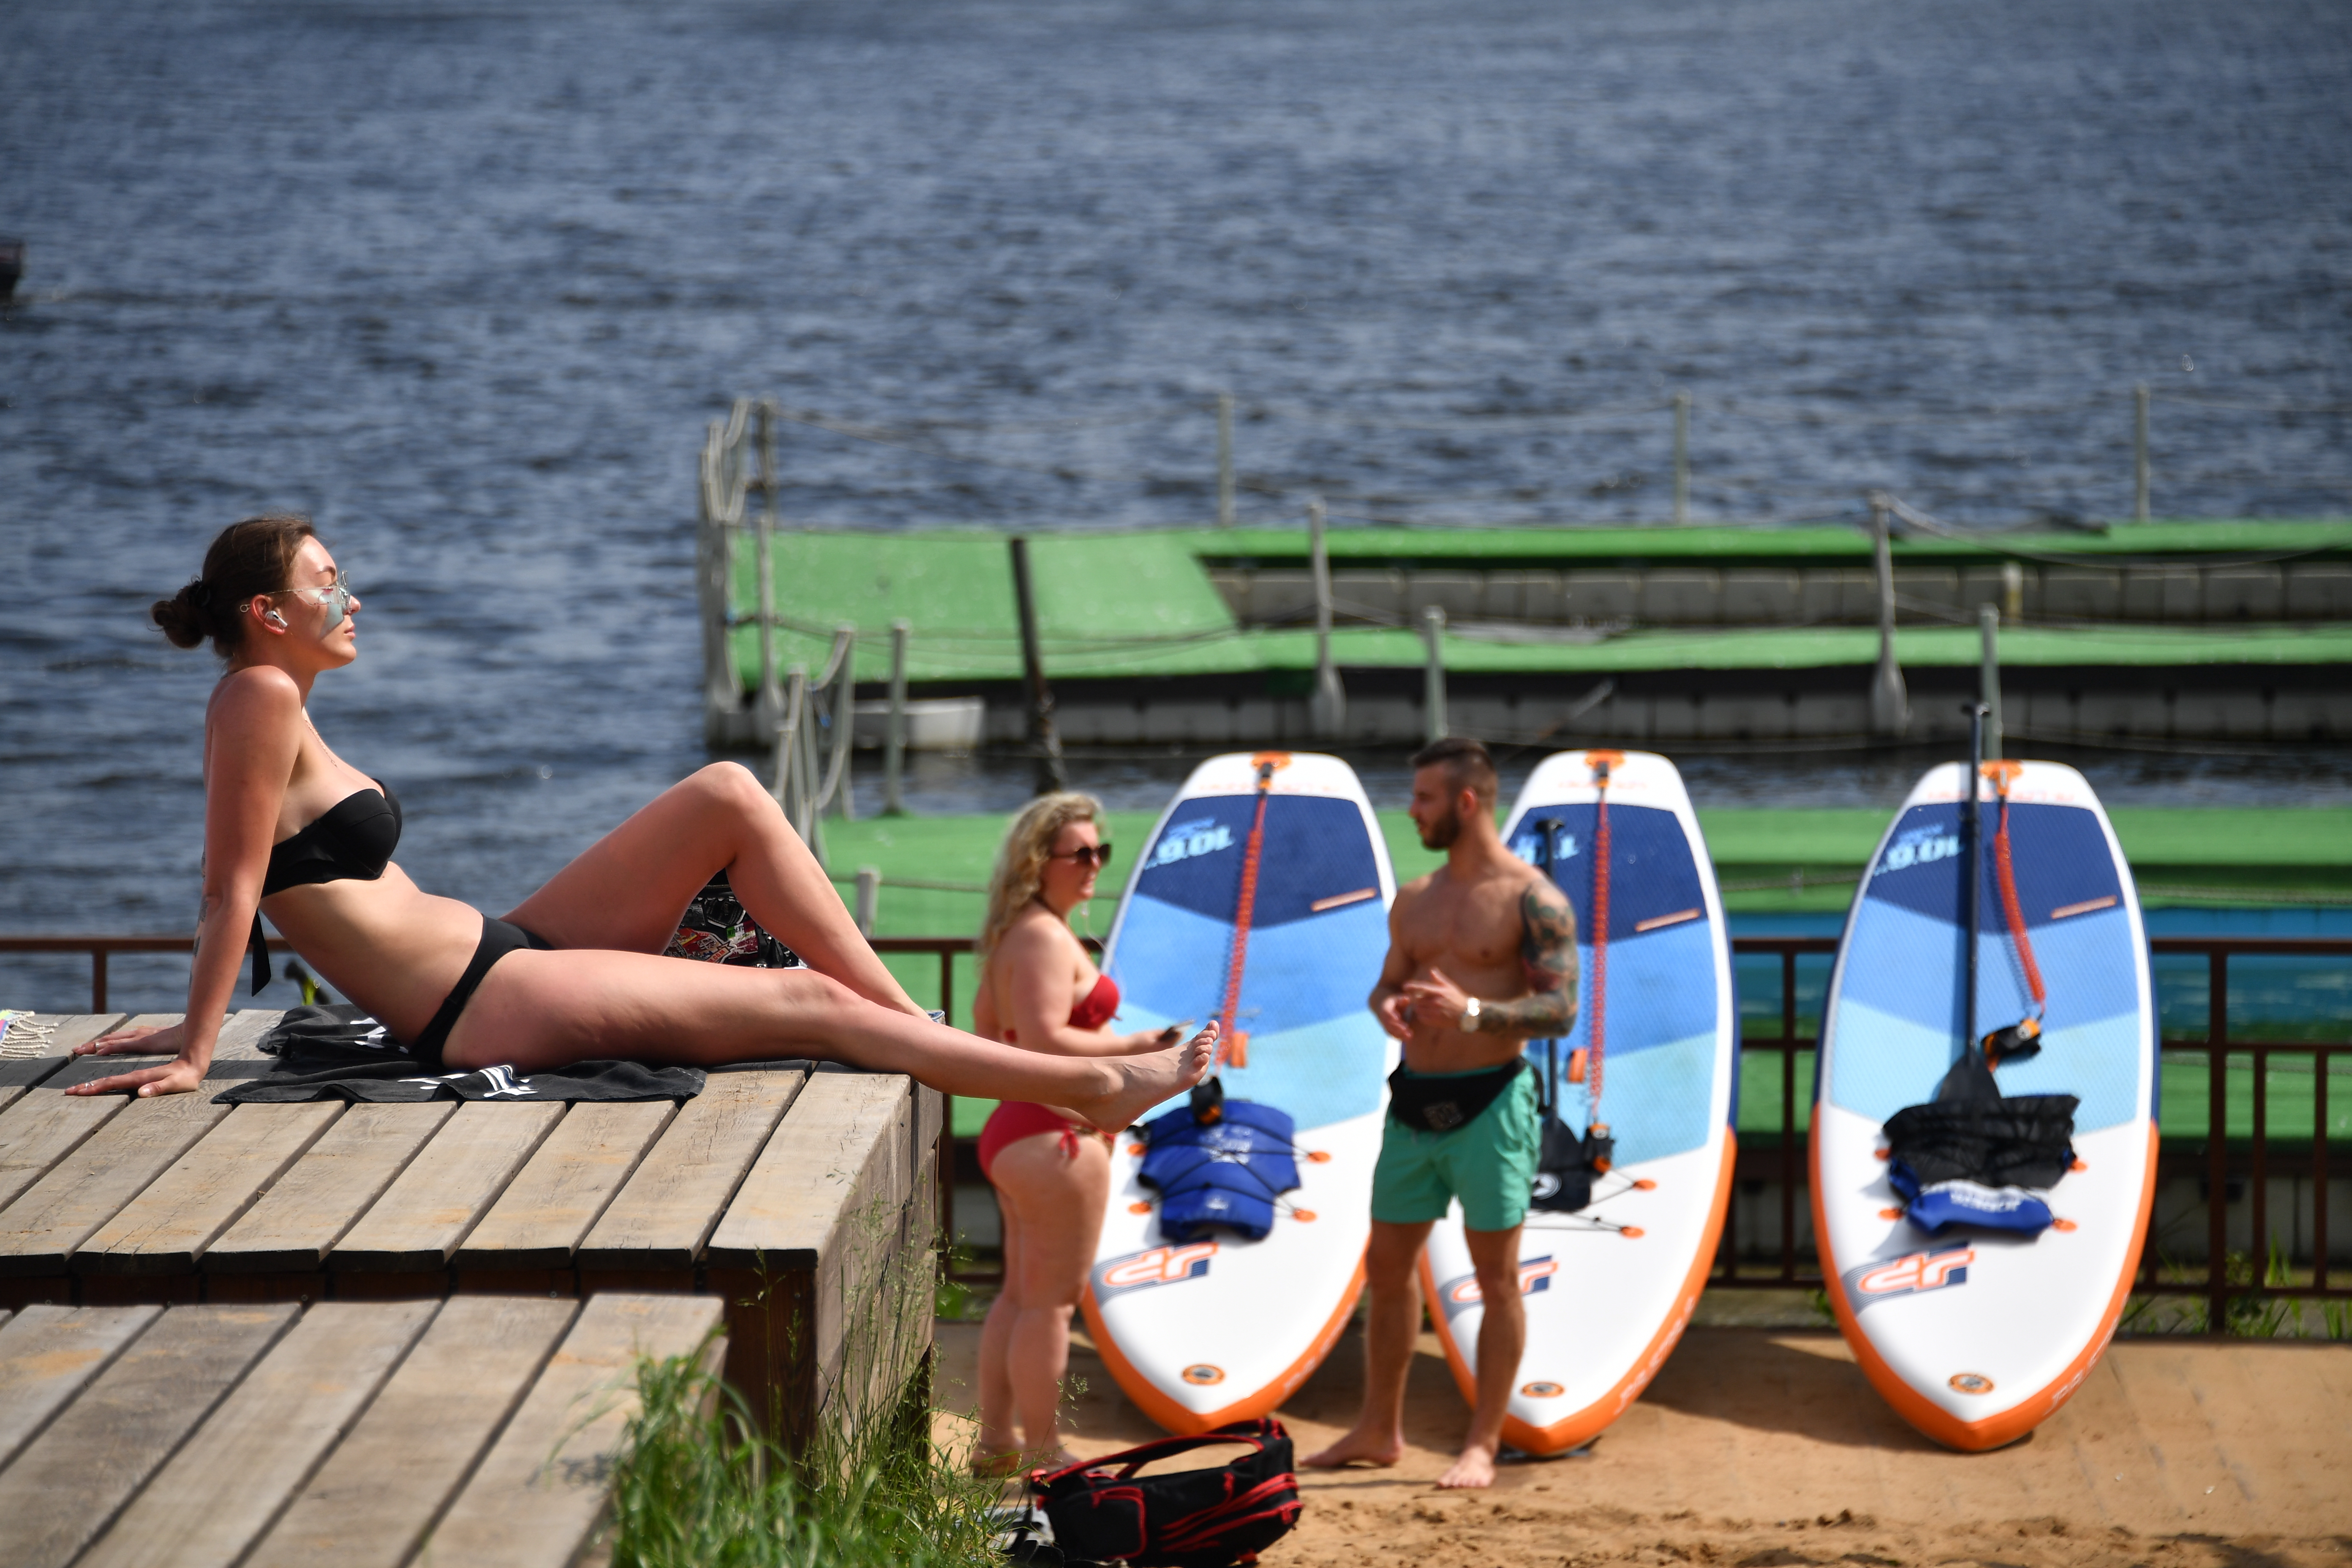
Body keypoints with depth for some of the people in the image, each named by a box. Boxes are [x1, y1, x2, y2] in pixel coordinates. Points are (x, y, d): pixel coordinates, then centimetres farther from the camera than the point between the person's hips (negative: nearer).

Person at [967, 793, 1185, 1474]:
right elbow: (1046, 1042, -26)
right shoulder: (1045, 937, -17)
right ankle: (1043, 1459, 2)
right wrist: (1138, 1047, -21)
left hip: (1015, 1130, 11)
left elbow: (986, 1025, 24)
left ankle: (996, 1441, 24)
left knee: (1020, 1294, 17)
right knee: (1051, 1302, -4)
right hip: (1057, 1136, -11)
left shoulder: (1015, 933, 15)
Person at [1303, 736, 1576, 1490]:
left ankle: (1482, 1446, 2)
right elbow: (1388, 983, 21)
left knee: (1497, 1277, -2)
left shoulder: (1530, 898, -8)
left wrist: (1472, 1012, -26)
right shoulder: (1415, 899, 12)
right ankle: (1378, 1429, 21)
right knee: (1386, 1267, 10)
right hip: (1415, 1100, 7)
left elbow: (1559, 1007, -13)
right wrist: (1389, 1008, -4)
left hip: (1488, 1103, -7)